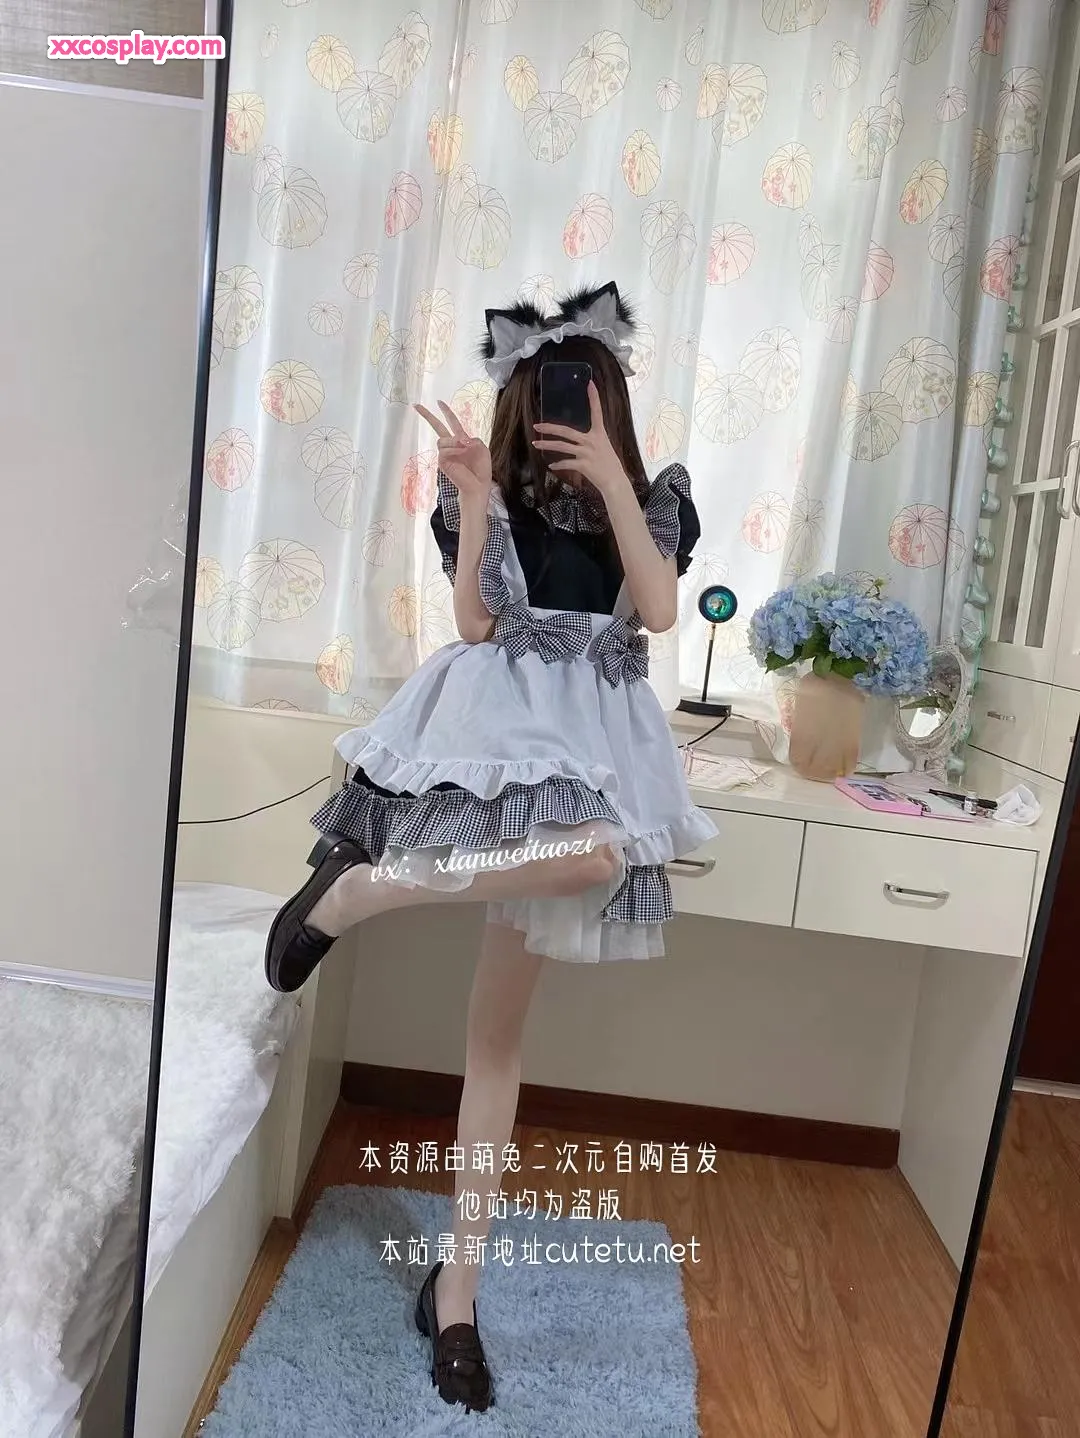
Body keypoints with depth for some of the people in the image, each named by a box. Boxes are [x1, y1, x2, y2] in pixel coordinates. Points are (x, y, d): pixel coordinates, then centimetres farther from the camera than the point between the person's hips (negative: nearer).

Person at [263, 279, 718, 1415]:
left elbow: (659, 610, -5)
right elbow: (474, 624, -5)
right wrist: (474, 500, -10)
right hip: (497, 724, -2)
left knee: (499, 1030, 5)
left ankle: (458, 1285, 17)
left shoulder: (653, 496, 13)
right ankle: (352, 887, -14)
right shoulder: (489, 493, 7)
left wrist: (611, 481, -7)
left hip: (592, 740, 3)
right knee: (595, 853, -38)